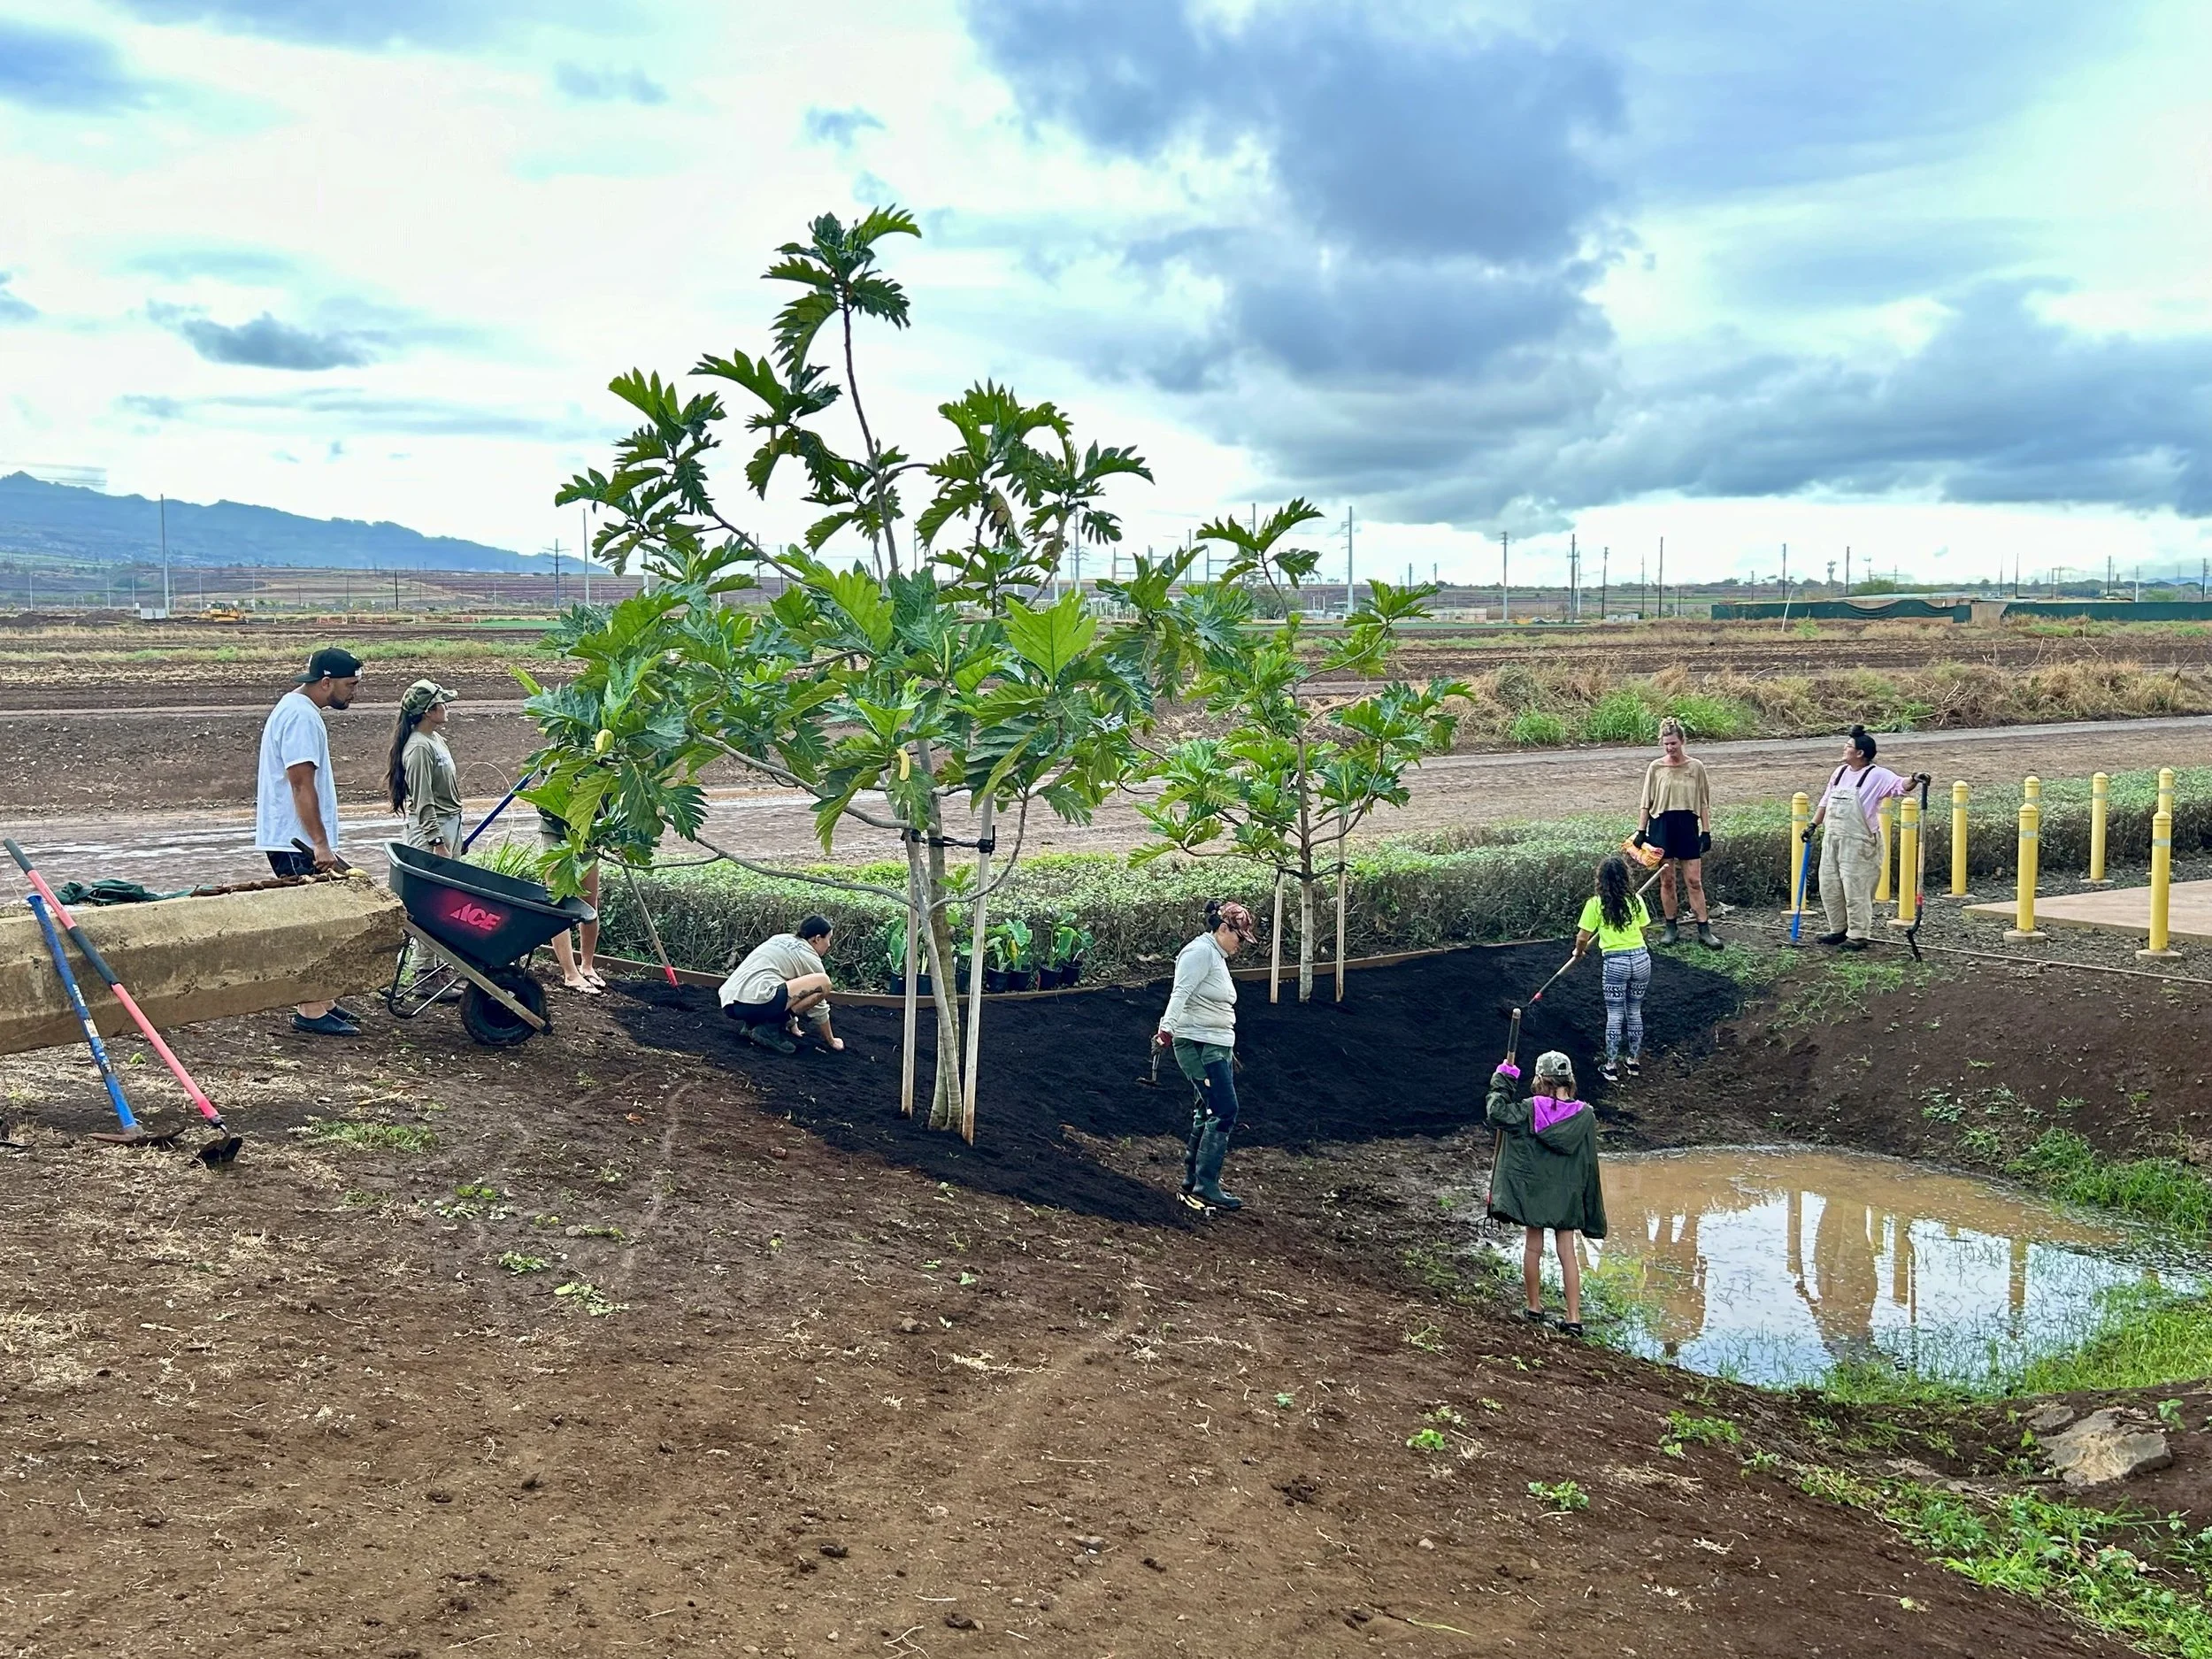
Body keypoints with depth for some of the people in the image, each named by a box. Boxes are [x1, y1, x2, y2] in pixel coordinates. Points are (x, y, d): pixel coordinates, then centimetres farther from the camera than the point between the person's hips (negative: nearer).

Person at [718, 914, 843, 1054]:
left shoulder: (781, 939, 28)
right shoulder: (810, 959, 6)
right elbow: (819, 1009, 12)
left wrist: (793, 1027, 47)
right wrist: (831, 1041, 26)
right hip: (755, 1002, -9)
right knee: (823, 983, -7)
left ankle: (752, 1023, 11)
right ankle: (771, 1027, -5)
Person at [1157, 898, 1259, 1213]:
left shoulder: (1217, 956, 19)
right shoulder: (1200, 952, -12)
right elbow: (1181, 994, -24)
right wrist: (1167, 1028, -35)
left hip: (1218, 1047, 11)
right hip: (1199, 1046, -11)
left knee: (1208, 1115, 11)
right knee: (1225, 1112, -13)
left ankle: (1192, 1186, 17)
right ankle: (1206, 1187, -11)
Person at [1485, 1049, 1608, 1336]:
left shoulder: (1531, 1109, -14)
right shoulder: (1585, 1115, -7)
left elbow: (1496, 1112, -12)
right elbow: (1589, 1162, -1)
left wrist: (1502, 1082, 0)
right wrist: (1590, 1210, 8)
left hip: (1533, 1189, -2)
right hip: (1568, 1194, 2)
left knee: (1533, 1247, 12)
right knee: (1567, 1252, 5)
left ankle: (1534, 1307, 23)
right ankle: (1574, 1318, 2)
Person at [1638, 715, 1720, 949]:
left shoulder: (1696, 767, 1)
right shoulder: (1655, 768, 0)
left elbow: (1703, 803, 4)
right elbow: (1647, 802, 4)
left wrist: (1706, 831, -1)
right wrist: (1641, 831, 1)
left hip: (1688, 827, 0)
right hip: (1662, 826, 0)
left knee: (1694, 880, -1)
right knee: (1666, 880, 6)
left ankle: (1704, 929, 4)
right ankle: (1671, 928, 16)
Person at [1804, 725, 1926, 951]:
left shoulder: (1877, 776, -9)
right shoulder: (1839, 773, 12)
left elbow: (1900, 785, -23)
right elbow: (1826, 801, 21)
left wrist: (1913, 780, -43)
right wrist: (1813, 825, 21)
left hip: (1858, 843, -7)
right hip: (1832, 839, 7)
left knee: (1856, 889, -4)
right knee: (1830, 887, 11)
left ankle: (1858, 935, 6)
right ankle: (1839, 929, 25)